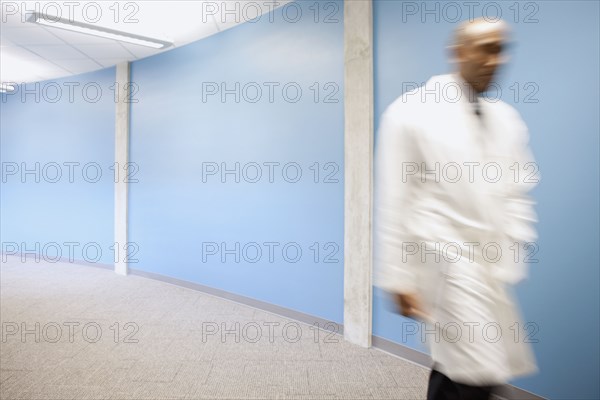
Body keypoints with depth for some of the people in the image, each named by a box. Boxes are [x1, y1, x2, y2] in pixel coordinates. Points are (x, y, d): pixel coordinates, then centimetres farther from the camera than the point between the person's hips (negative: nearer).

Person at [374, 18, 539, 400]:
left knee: (456, 368, 16)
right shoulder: (412, 112, -8)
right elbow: (394, 203, -11)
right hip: (443, 258, -6)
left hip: (488, 265, 6)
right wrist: (398, 278, -10)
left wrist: (512, 263, 6)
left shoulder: (507, 118, 11)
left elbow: (518, 194, 14)